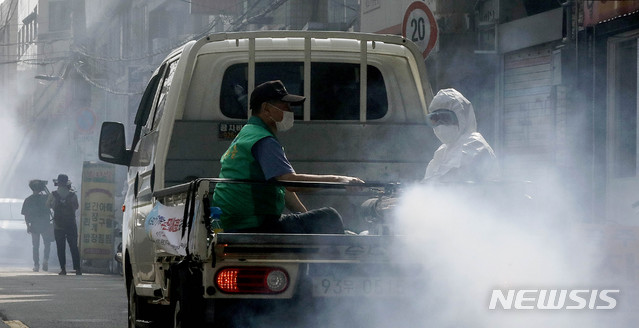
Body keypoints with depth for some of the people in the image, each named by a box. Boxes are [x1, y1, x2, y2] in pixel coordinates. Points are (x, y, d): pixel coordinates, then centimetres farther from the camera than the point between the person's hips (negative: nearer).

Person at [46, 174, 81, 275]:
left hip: (58, 225, -1)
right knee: (74, 247, 6)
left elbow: (48, 205, 7)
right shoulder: (72, 194, -5)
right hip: (71, 224, 1)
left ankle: (63, 269, 0)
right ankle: (77, 268, 3)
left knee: (60, 248, 4)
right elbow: (76, 207, 7)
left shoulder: (53, 195, -6)